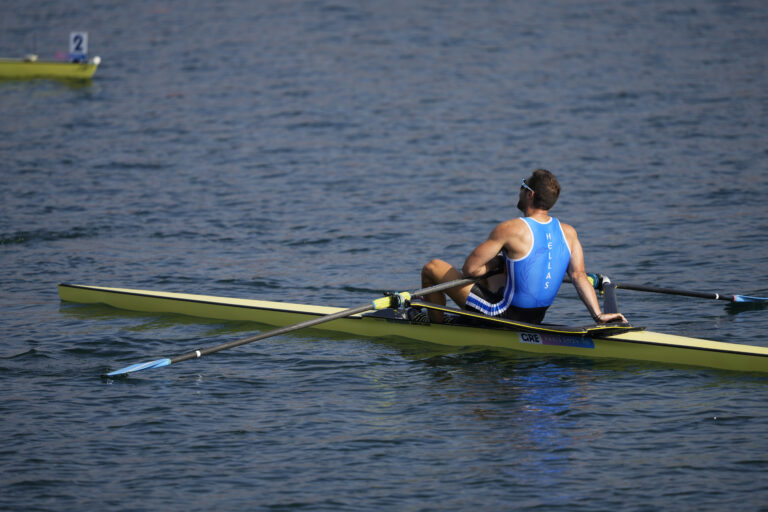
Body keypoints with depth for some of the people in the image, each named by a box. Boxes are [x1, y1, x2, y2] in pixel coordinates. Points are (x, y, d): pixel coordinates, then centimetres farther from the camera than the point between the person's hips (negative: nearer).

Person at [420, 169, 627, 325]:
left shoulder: (511, 229, -20)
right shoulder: (568, 233, -3)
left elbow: (469, 269, -18)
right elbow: (579, 275, -12)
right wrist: (598, 315, -13)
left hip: (505, 314, -7)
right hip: (536, 319, 7)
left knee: (432, 268, 5)